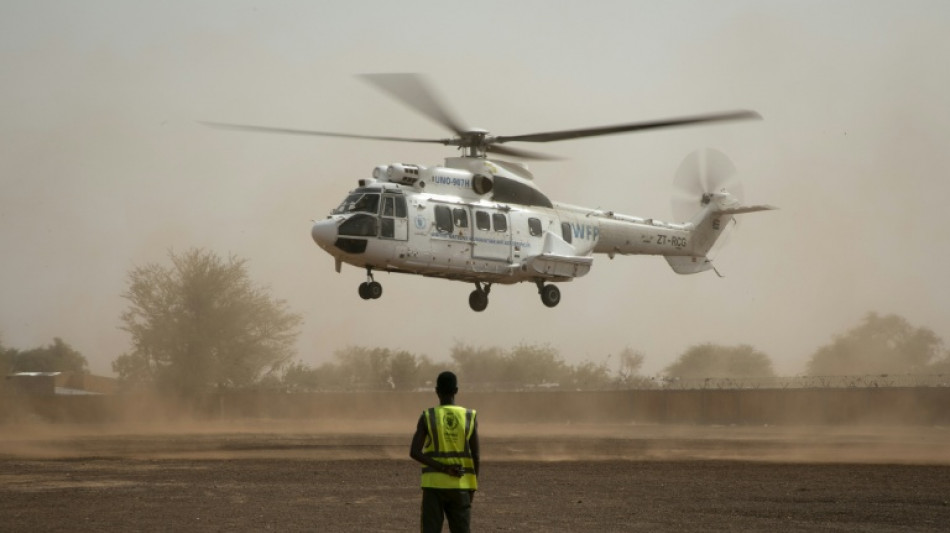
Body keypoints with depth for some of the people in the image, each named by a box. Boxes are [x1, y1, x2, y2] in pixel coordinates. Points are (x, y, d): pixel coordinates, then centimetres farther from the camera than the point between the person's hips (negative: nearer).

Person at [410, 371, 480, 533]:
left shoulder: (427, 417, -3)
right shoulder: (470, 418, 0)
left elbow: (414, 452, -14)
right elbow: (475, 456, -2)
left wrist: (443, 469, -13)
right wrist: (473, 487, 8)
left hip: (434, 486, -1)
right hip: (460, 487, 1)